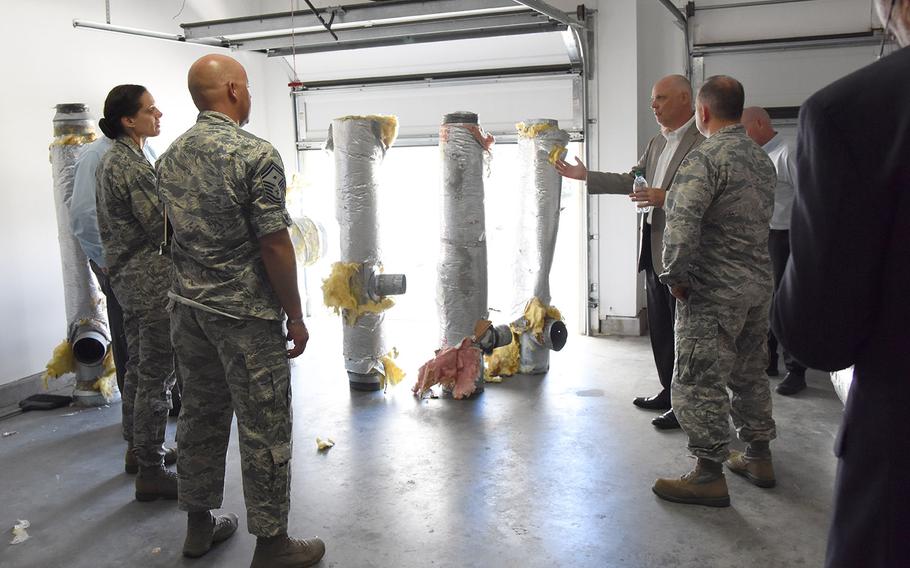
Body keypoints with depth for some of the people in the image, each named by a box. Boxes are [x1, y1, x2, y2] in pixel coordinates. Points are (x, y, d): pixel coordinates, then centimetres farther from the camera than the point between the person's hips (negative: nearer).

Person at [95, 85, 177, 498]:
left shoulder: (110, 159, 12)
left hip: (125, 277, 10)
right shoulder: (134, 165, -18)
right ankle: (150, 472, 5)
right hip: (151, 281, -10)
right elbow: (162, 227, -21)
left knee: (138, 367, 19)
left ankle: (139, 449, 32)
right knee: (157, 376, -3)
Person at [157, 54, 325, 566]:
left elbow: (175, 231, 13)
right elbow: (274, 245, -18)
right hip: (244, 314, -8)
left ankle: (200, 524, 31)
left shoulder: (171, 156, 8)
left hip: (187, 307, 8)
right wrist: (296, 315, -10)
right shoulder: (257, 154, -16)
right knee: (264, 429, 3)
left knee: (201, 414, 18)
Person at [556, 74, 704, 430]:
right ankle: (668, 391, 30)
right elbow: (631, 180, 19)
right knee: (659, 328, 17)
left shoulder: (704, 141, -13)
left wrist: (668, 198, -26)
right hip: (655, 251, 9)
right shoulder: (657, 143, 16)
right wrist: (586, 176, 16)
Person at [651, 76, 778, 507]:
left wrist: (675, 277, -15)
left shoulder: (704, 158, -17)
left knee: (699, 381, 0)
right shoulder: (762, 158, 12)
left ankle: (709, 475, 6)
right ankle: (759, 458, 31)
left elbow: (681, 227, -26)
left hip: (713, 292, -9)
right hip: (760, 285, 9)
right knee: (750, 374, 19)